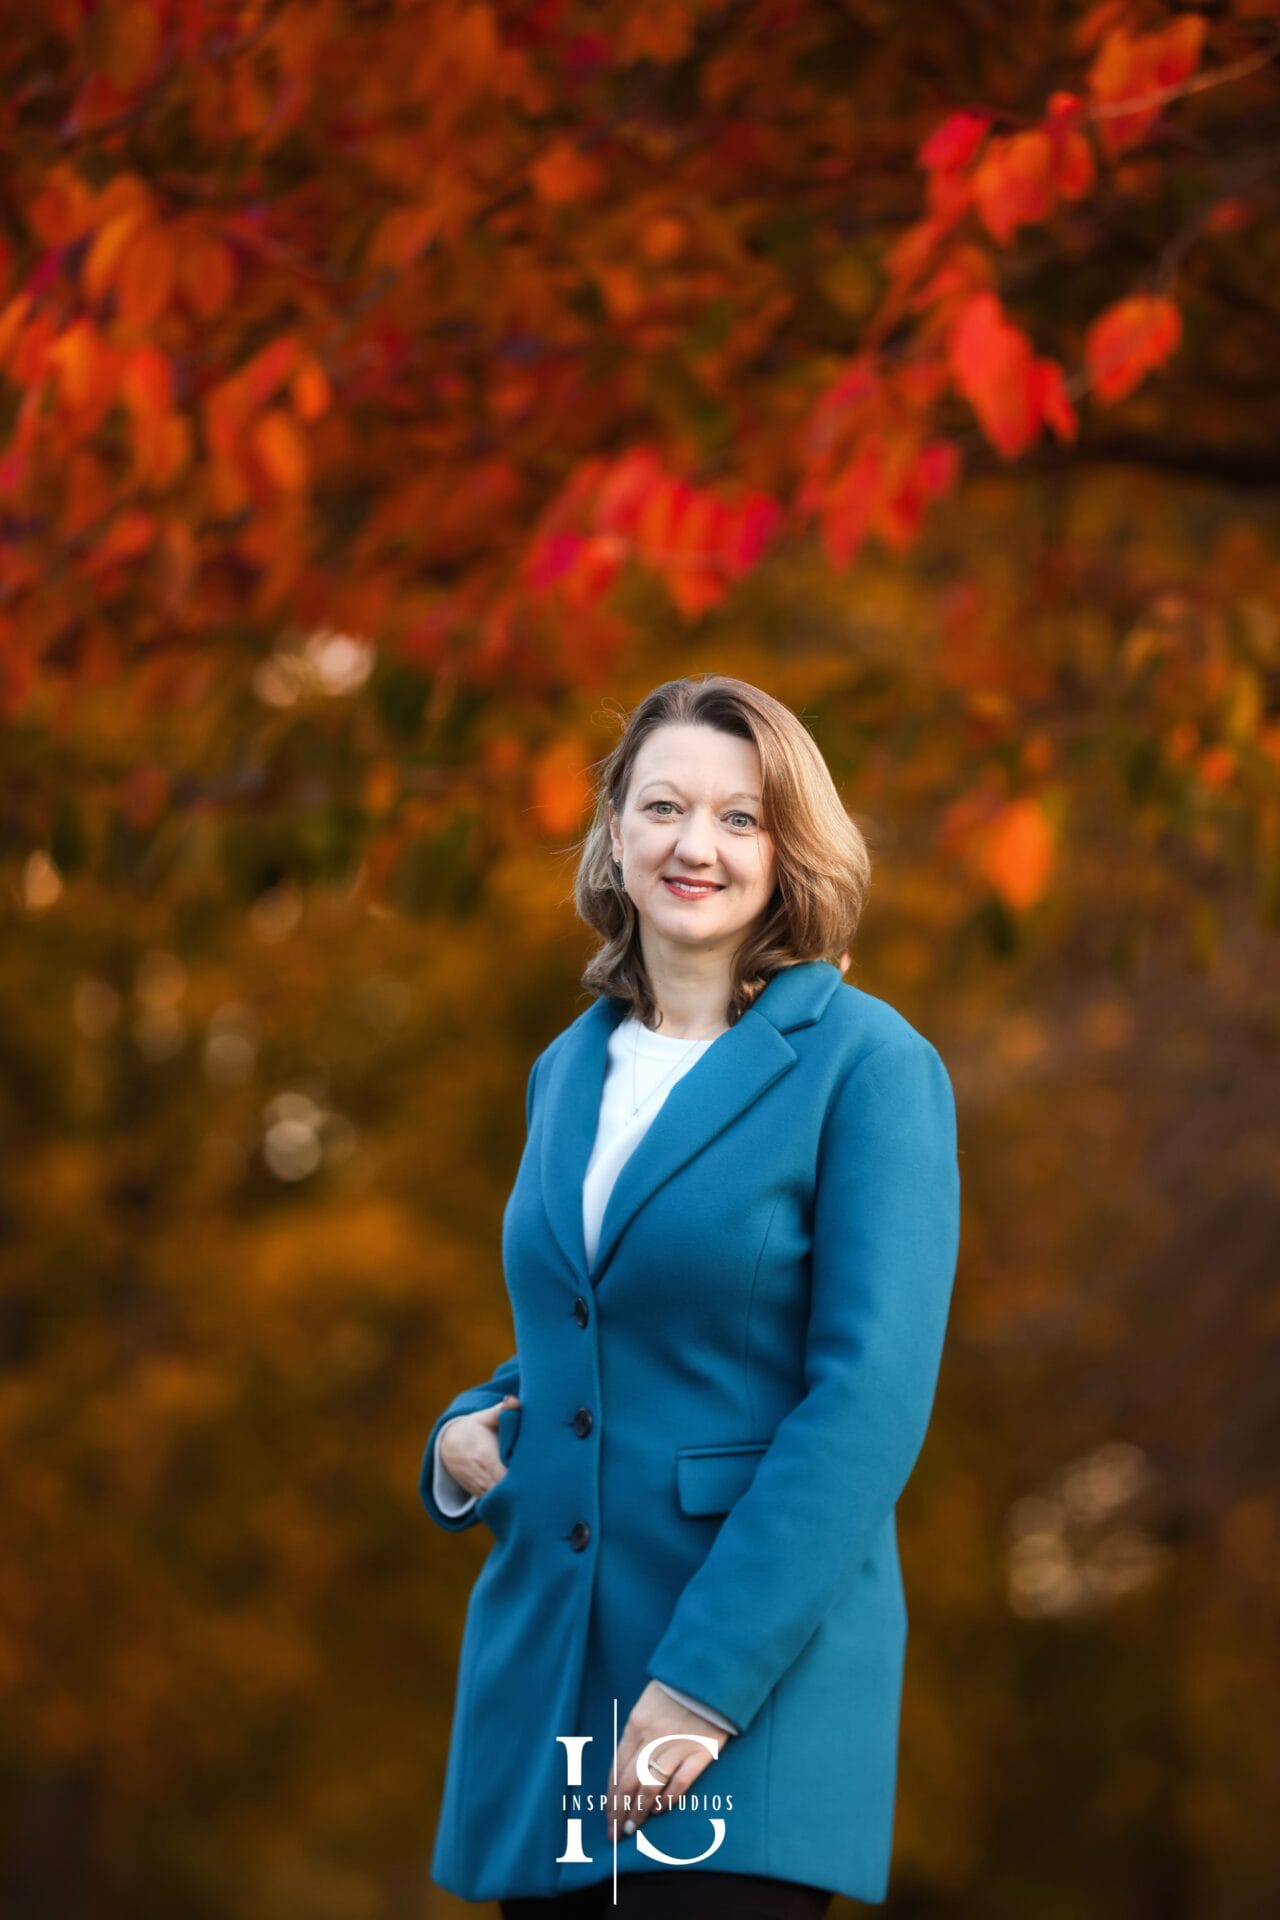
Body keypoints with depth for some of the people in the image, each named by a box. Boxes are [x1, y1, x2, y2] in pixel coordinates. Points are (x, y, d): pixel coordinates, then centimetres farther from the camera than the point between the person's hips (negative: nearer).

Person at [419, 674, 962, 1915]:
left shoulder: (864, 1063, -6)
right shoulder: (569, 1070, 14)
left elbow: (871, 1398, -13)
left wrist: (707, 1677, -19)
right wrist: (465, 1437, 4)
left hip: (763, 1668, -6)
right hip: (542, 1674, 6)